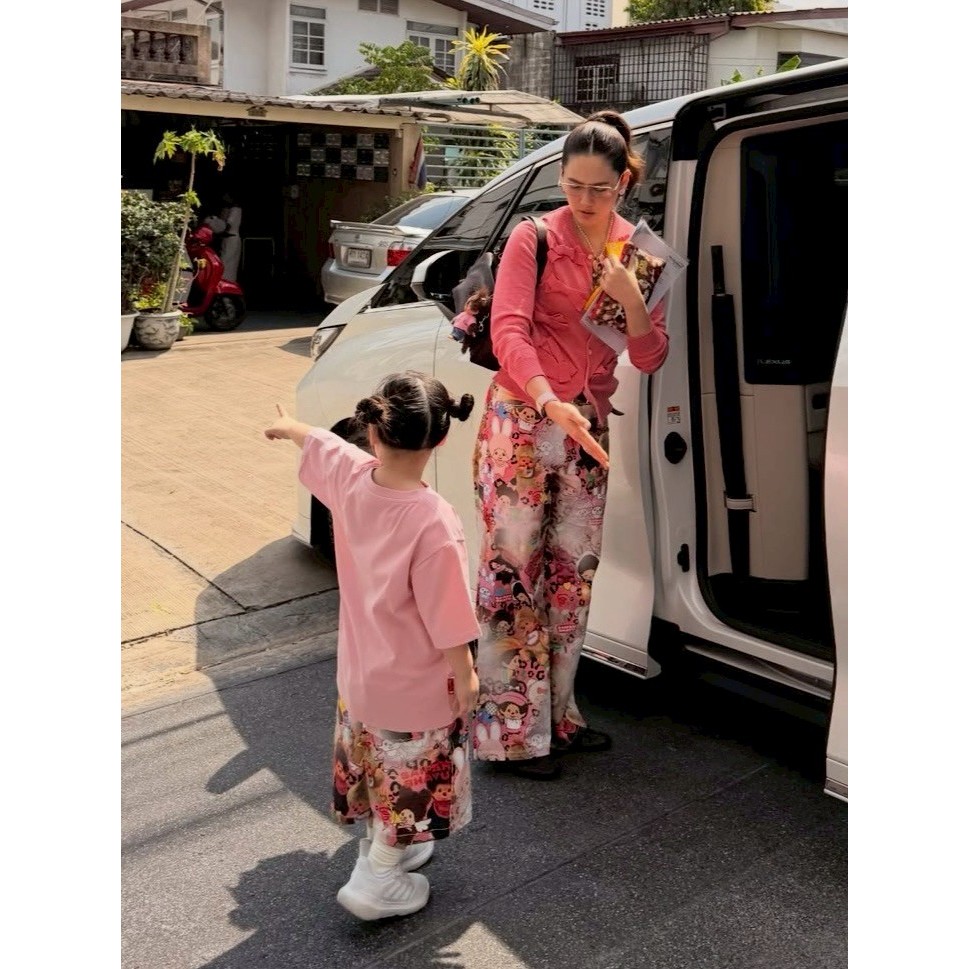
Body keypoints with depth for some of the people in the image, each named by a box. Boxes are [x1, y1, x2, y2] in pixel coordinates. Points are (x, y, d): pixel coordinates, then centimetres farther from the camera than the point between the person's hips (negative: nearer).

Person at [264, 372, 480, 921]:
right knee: (409, 778, 15)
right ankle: (377, 879, 27)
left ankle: (386, 846, 47)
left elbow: (318, 443, 12)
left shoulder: (350, 478, -13)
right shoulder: (434, 522, -32)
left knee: (381, 768, 26)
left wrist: (289, 428, 33)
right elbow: (448, 622, -24)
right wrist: (467, 678, -8)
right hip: (415, 687, -6)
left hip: (359, 672, 7)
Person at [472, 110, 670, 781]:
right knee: (515, 569, -4)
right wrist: (550, 403, -31)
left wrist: (631, 297, -14)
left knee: (573, 571, 12)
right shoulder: (534, 239, -5)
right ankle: (513, 730, 7)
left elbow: (650, 359, 5)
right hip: (522, 419, -5)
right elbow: (509, 330, -15)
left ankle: (558, 711, 28)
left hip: (589, 426, 6)